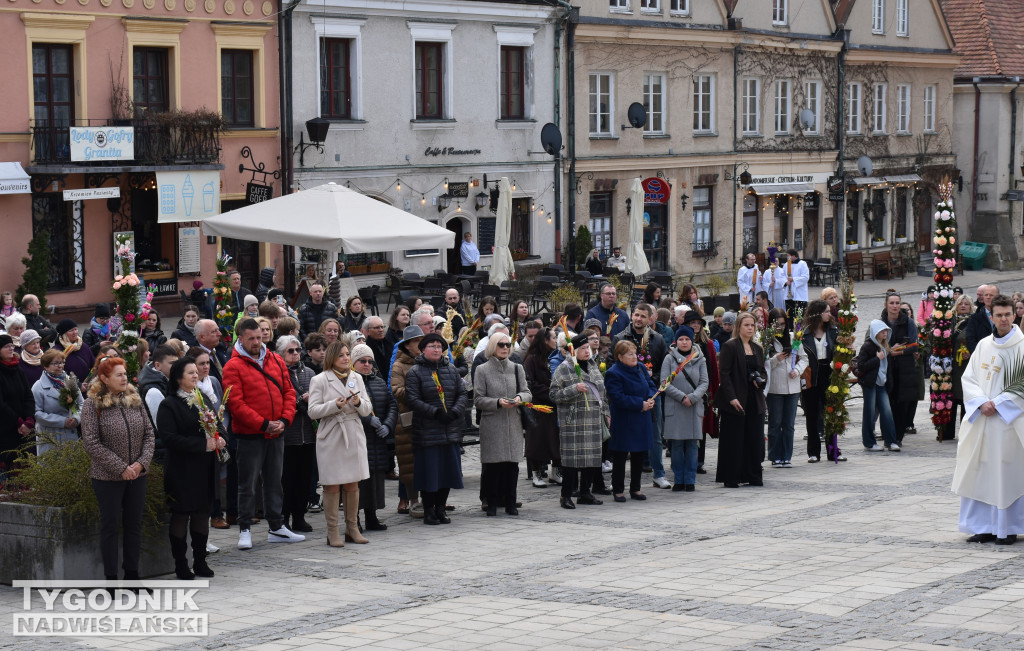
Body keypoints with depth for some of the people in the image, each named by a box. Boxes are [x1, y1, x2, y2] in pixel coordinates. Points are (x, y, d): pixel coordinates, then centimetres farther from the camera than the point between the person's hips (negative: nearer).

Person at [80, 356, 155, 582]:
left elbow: (149, 433, 7)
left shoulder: (135, 400, 6)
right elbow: (91, 443, -13)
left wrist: (142, 462, -9)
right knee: (110, 526, 3)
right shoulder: (92, 405, -9)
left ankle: (132, 574, 20)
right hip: (107, 477, -5)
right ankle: (111, 578, 11)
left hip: (137, 475, 5)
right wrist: (121, 468, -16)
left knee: (134, 525, 10)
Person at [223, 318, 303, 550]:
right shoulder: (233, 366, -9)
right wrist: (263, 424, -17)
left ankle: (277, 527, 24)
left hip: (276, 435, 5)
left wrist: (284, 420, -6)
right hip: (249, 435, -5)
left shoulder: (277, 361, 8)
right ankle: (245, 530, 10)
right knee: (247, 484, 2)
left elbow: (288, 392, 9)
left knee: (274, 482, 15)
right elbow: (235, 403, -15)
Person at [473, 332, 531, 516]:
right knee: (493, 465, -3)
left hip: (513, 424, 3)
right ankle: (492, 503, 6)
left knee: (512, 464, 2)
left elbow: (527, 393, 10)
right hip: (492, 424, -3)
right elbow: (478, 400, -2)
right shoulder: (482, 370, 1)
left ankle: (510, 503, 10)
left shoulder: (517, 368, 11)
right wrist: (497, 402, -16)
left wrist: (520, 398, -12)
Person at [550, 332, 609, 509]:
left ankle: (585, 493, 17)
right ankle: (566, 496, -1)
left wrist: (606, 413, 19)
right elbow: (554, 394, -9)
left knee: (591, 457, 7)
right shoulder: (564, 369, -4)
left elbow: (602, 393, 26)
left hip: (593, 422, 6)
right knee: (572, 457, -8)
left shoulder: (593, 368, 17)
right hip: (572, 423, -6)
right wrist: (574, 389, -19)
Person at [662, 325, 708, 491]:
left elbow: (705, 382, 2)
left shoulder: (700, 360, 7)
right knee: (676, 444, 0)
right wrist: (682, 397, -13)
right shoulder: (669, 359, 2)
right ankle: (678, 479, 9)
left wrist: (692, 397, -14)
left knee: (692, 444, 1)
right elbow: (665, 383, -3)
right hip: (674, 408, -1)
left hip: (695, 407, 1)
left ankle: (690, 480, 8)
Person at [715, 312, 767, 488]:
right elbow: (724, 374, -11)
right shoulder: (730, 346, -6)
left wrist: (761, 380, -2)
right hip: (735, 401, -6)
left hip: (754, 400, 6)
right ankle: (731, 478, 3)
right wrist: (732, 397, -19)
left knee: (755, 439, 6)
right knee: (733, 440, -2)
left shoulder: (758, 349, 15)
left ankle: (753, 476, 14)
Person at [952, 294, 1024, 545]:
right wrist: (982, 402, -10)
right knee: (978, 474, 5)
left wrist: (998, 404, -14)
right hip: (980, 419, 5)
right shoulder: (983, 345, 9)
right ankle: (984, 527, 14)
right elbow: (968, 378, 7)